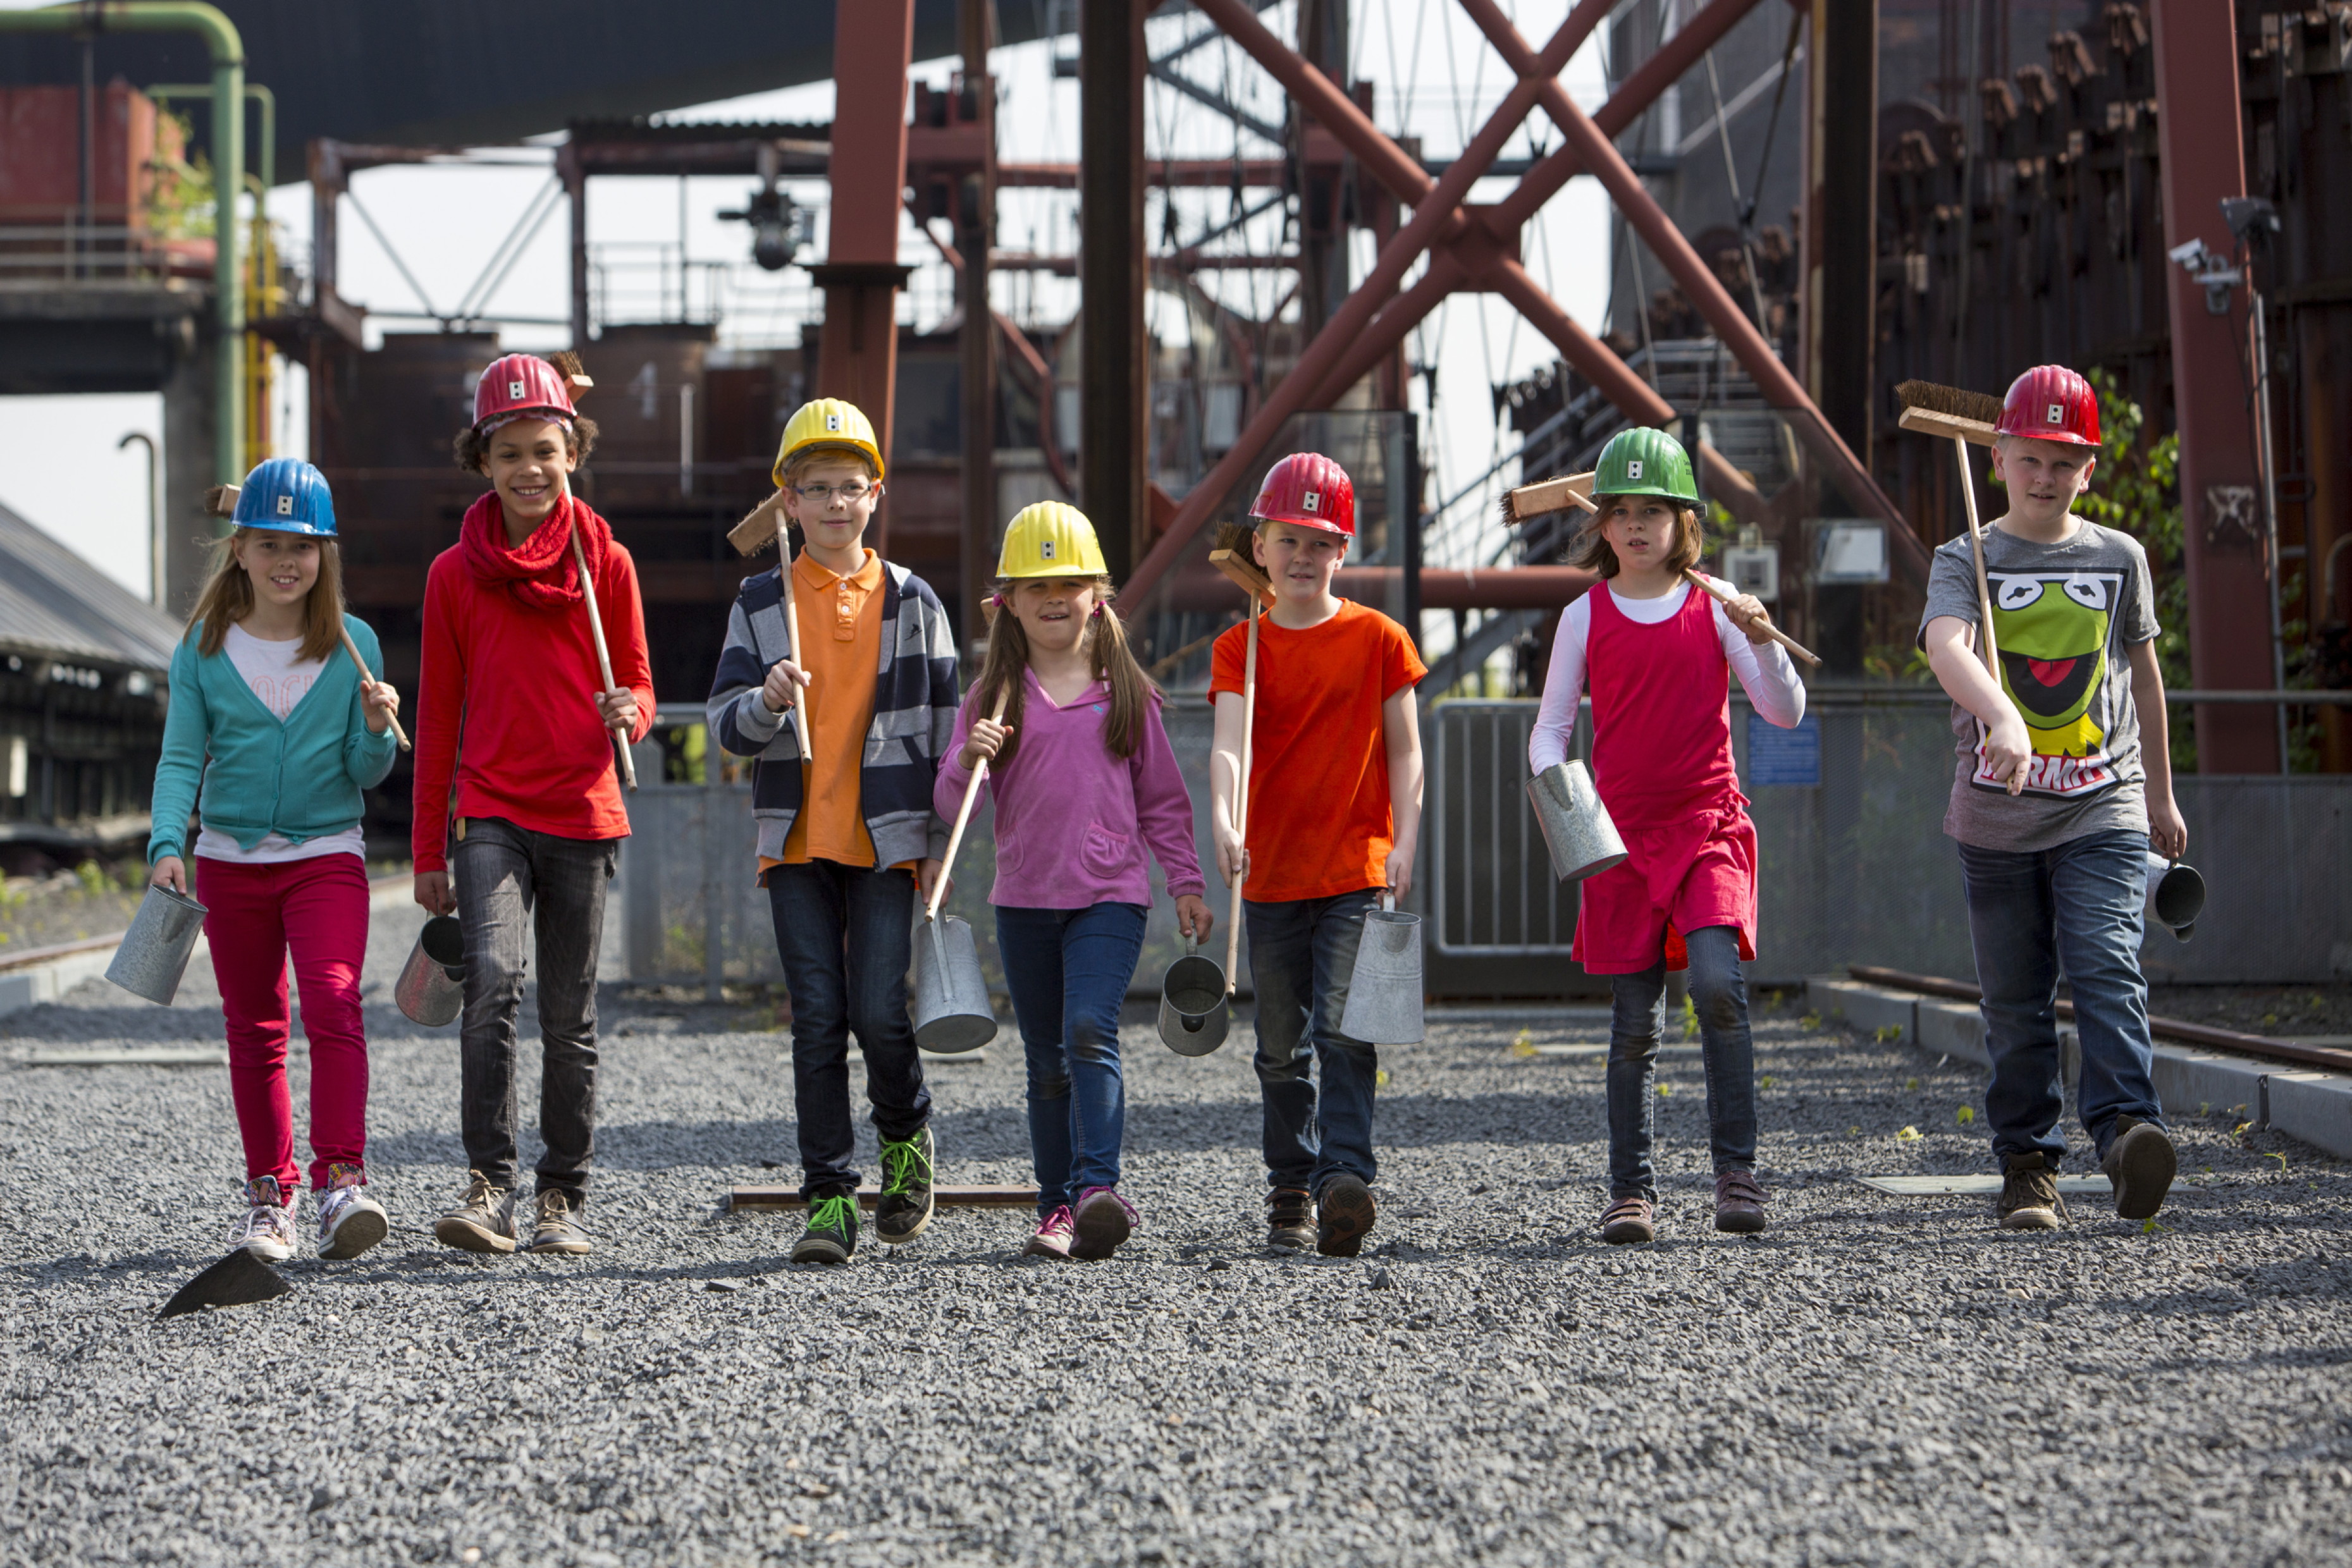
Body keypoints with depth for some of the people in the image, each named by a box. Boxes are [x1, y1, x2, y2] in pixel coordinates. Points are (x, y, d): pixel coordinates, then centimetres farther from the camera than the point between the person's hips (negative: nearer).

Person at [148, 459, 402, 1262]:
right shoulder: (204, 647, 0)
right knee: (254, 1029, 9)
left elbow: (364, 774, 0)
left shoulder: (354, 644, -1)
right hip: (231, 859, 2)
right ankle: (270, 1189, 19)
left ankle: (341, 1179, -21)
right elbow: (181, 759, -1)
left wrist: (377, 729, -20)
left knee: (334, 1003, -19)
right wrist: (167, 844, -14)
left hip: (327, 855, -2)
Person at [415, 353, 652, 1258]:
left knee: (569, 1016, 6)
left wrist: (630, 712, -16)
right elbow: (438, 716, 9)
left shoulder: (605, 562, 4)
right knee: (492, 980, -21)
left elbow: (636, 681, 10)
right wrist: (428, 851, 9)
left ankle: (564, 1198, 17)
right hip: (492, 814, -1)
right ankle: (489, 1186, -20)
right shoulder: (455, 573, 5)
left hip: (582, 812, 1)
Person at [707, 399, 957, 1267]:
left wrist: (941, 842, 3)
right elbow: (727, 726, 2)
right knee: (818, 1020, -2)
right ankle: (829, 1197, 4)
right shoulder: (761, 603, 6)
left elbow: (944, 725, 7)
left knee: (880, 1013, -9)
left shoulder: (911, 601, 5)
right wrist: (766, 702, -21)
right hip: (796, 839, 1)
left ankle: (906, 1135, 20)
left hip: (887, 839, -1)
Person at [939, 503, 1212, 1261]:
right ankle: (1057, 1206, 14)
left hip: (1110, 893, -2)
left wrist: (1187, 883, 6)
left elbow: (1162, 797, 11)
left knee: (1090, 1032, -21)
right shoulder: (994, 696, 6)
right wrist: (970, 760, -16)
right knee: (1047, 1059, 8)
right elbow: (952, 803, 4)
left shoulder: (1126, 693, 5)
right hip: (1024, 899, 2)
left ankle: (1099, 1189, -28)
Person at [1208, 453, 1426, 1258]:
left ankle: (1347, 1178, -22)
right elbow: (1229, 744, -10)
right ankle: (1291, 1192, 20)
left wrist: (1404, 844, -8)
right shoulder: (1240, 648, 4)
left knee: (1344, 1028, -15)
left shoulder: (1378, 639, 3)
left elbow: (1404, 751, 4)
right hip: (1272, 873, 2)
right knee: (1282, 1047, 9)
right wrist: (1224, 826, -28)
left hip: (1358, 868, -2)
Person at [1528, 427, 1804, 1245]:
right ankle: (1631, 1191, 9)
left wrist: (1762, 643, -17)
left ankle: (1737, 1170, -13)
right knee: (1633, 1020, 1)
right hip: (1621, 833, 1)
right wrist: (1553, 781, -12)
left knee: (1718, 984, -20)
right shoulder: (1586, 617, 6)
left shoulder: (1715, 606, 4)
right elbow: (1551, 727, 9)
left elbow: (1785, 712, 1)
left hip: (1709, 824, -1)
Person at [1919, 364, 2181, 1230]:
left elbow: (2143, 675, 20)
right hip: (1997, 818, 0)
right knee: (2014, 1002, 4)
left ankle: (2128, 1134, -28)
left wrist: (2161, 797, 25)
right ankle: (2028, 1167, 11)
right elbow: (1946, 646, -21)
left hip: (2102, 810, 0)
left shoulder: (2119, 558, 9)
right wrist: (2002, 715, -41)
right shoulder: (1966, 561, 1)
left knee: (2106, 967, -18)